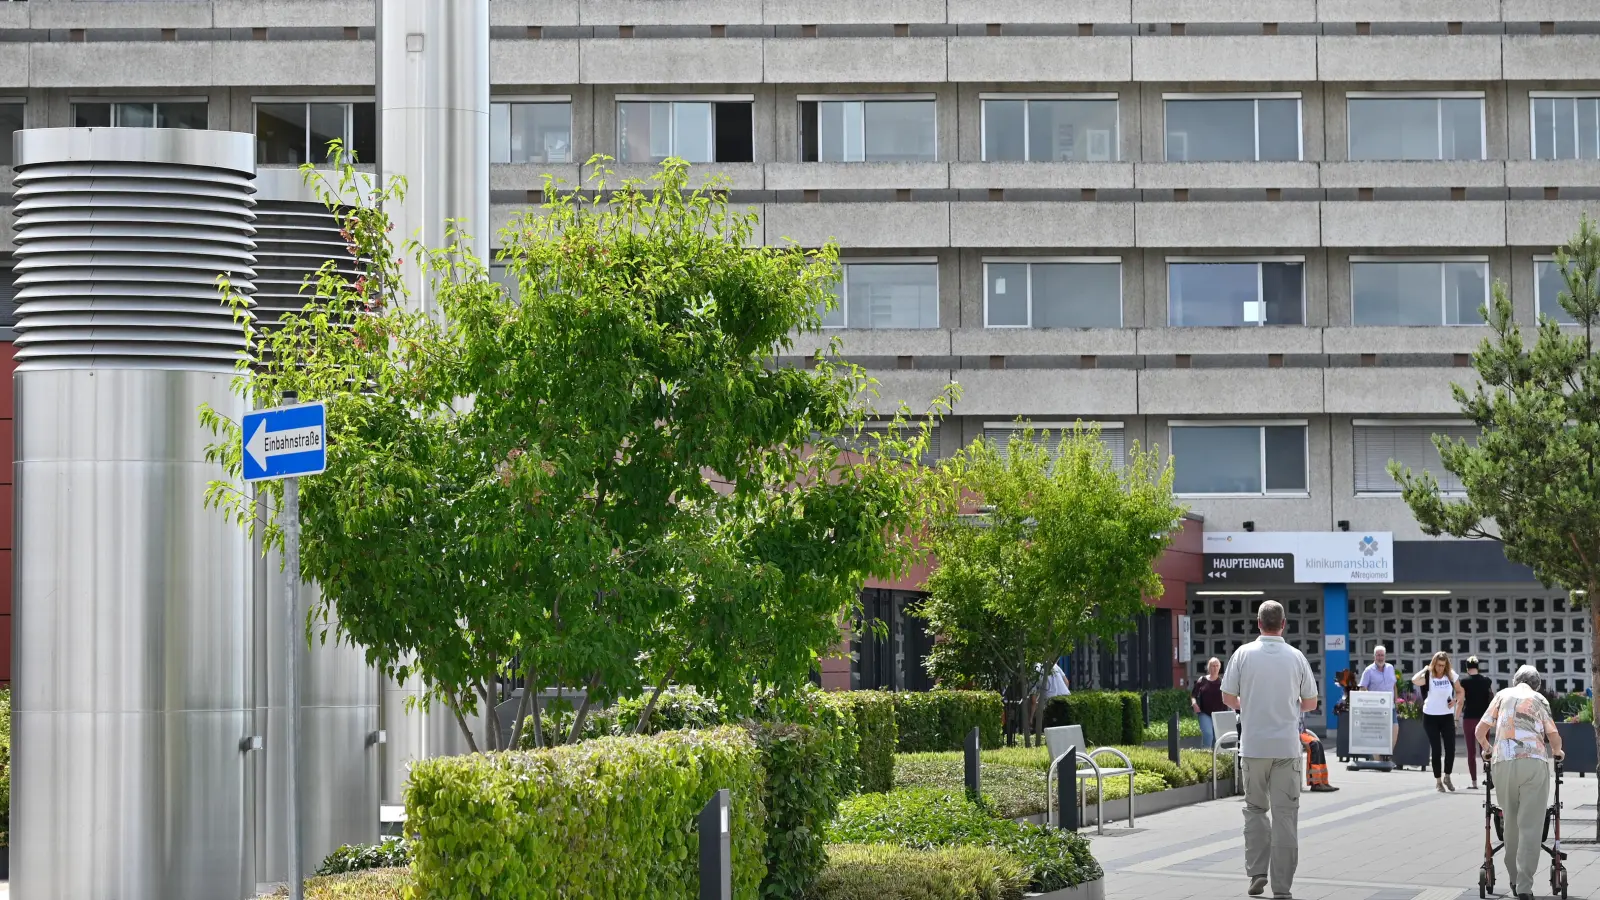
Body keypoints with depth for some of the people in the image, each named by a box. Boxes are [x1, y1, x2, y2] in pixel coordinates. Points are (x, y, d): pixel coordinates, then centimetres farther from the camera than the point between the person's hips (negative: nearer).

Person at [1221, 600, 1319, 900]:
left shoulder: (1244, 654, -4)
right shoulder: (1296, 657, -2)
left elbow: (1228, 698, 1)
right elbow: (1310, 703, 6)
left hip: (1254, 745, 0)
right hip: (1287, 746, 0)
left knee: (1255, 808, 16)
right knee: (1285, 813, 2)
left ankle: (1257, 872, 7)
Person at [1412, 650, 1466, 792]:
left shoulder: (1451, 676, -1)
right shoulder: (1428, 676, -11)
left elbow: (1460, 692, 11)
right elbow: (1415, 680, -32)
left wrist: (1455, 699, -10)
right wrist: (1426, 669, -17)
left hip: (1447, 716, 2)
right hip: (1431, 717, -2)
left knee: (1450, 748, 0)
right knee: (1436, 750, 1)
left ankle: (1447, 777, 20)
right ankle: (1438, 781, 12)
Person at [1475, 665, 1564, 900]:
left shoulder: (1503, 696, 18)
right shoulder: (1539, 700, 14)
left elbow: (1481, 730, 15)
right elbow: (1553, 736, 10)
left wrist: (1486, 749, 35)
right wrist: (1557, 752, 32)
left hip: (1503, 763, 2)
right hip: (1534, 762, -2)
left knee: (1511, 823, 15)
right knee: (1531, 826, -4)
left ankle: (1514, 879, 20)